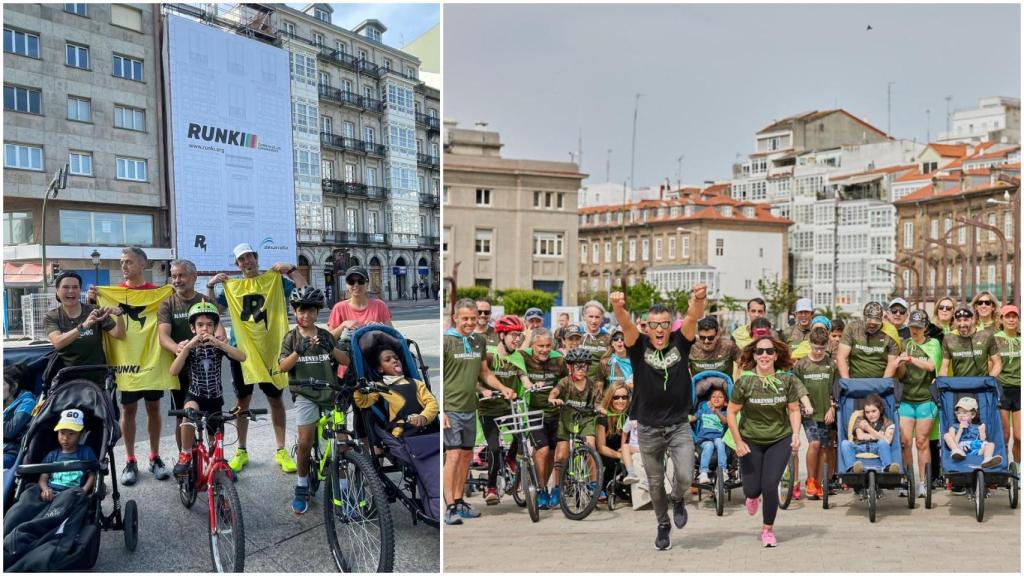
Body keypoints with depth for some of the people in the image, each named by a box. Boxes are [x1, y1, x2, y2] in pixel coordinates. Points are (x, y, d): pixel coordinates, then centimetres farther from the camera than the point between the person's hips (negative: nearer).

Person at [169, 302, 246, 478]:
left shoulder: (218, 344, -7)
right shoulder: (188, 346, -7)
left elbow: (242, 357, -24)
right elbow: (174, 371, -21)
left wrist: (217, 342, -34)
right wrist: (188, 346, -30)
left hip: (215, 398, 2)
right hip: (195, 395, -2)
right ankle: (185, 456, -19)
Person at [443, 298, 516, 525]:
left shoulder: (480, 341, 9)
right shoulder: (446, 341, -10)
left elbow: (484, 372, 19)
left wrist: (502, 388, 3)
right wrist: (440, 411, -16)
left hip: (470, 408, 6)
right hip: (450, 408, -6)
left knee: (466, 455, 11)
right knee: (453, 454, -11)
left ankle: (459, 501, 23)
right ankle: (450, 508, -6)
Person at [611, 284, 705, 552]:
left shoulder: (680, 343, -5)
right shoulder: (639, 346, -7)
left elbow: (692, 319, -23)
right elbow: (626, 325, -27)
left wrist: (699, 300, -45)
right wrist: (618, 307, -49)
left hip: (679, 426, 0)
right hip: (648, 429, 0)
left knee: (685, 477, -13)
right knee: (656, 484, 14)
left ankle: (678, 500, 23)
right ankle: (663, 525, 39)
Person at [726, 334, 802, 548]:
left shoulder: (787, 380, -10)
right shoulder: (744, 382, -14)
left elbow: (794, 409, 0)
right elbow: (731, 412, -7)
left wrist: (796, 434, -14)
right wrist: (738, 442, -10)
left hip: (780, 440, 0)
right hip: (750, 441, 0)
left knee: (770, 485, -8)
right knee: (752, 489, 2)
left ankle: (768, 529, 17)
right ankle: (753, 497, 43)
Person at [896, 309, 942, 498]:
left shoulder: (933, 344, 4)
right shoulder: (904, 344, 10)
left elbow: (931, 366, -13)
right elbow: (900, 376, 7)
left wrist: (910, 358, -21)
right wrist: (901, 365, -13)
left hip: (926, 398, -2)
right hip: (906, 397, 2)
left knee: (922, 441, -1)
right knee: (905, 441, -4)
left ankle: (923, 482, 7)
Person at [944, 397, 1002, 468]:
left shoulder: (978, 427, 26)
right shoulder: (954, 428, 22)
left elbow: (983, 441, 14)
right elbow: (954, 443, 5)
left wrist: (982, 431, 1)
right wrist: (960, 430, 2)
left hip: (976, 451, 1)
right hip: (961, 448, -1)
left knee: (990, 444, -22)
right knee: (947, 435, -18)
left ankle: (987, 459, -53)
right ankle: (957, 452, -43)